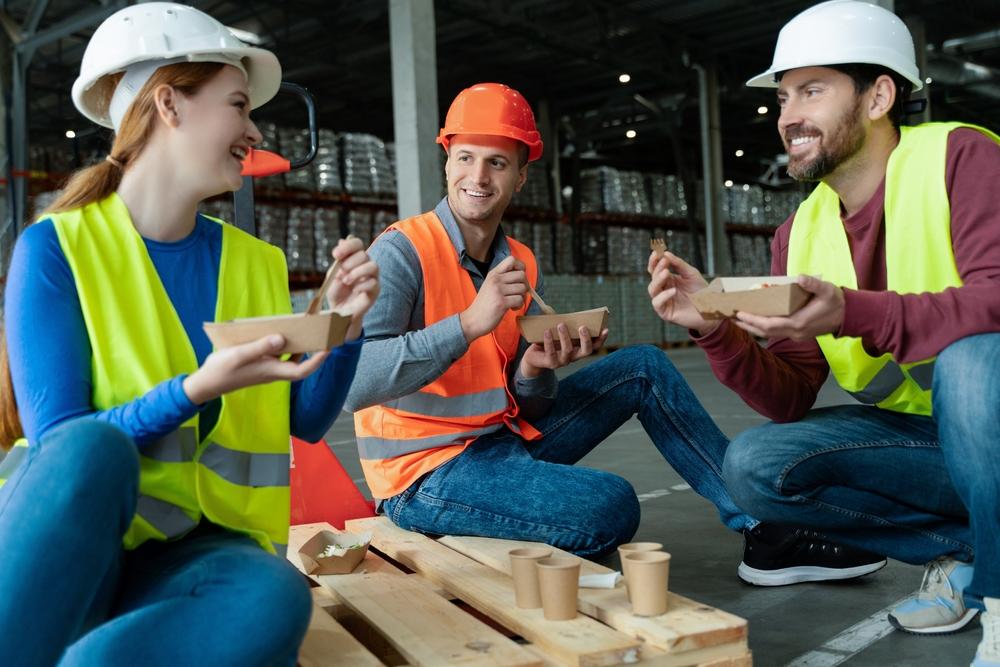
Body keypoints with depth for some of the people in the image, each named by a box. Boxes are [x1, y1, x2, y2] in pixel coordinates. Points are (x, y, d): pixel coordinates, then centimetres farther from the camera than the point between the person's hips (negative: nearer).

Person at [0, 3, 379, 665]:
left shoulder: (256, 262, 7)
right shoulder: (55, 248, -7)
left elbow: (305, 422, 8)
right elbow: (60, 443, -14)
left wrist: (344, 326, -8)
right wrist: (196, 391, -27)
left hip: (190, 547, 3)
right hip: (62, 544, -3)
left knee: (274, 598, -32)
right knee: (93, 450, -37)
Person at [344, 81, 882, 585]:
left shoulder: (521, 264, 6)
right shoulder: (403, 252, -14)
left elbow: (526, 407, 7)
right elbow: (354, 383, -29)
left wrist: (535, 370, -16)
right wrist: (469, 323, -31)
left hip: (505, 439, 8)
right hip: (426, 473, -7)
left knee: (643, 368, 4)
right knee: (609, 504, -28)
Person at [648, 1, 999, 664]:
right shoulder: (799, 235, 0)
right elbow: (790, 401, -3)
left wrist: (853, 312, -39)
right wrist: (717, 330, -20)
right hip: (917, 435, 5)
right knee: (753, 466, -15)